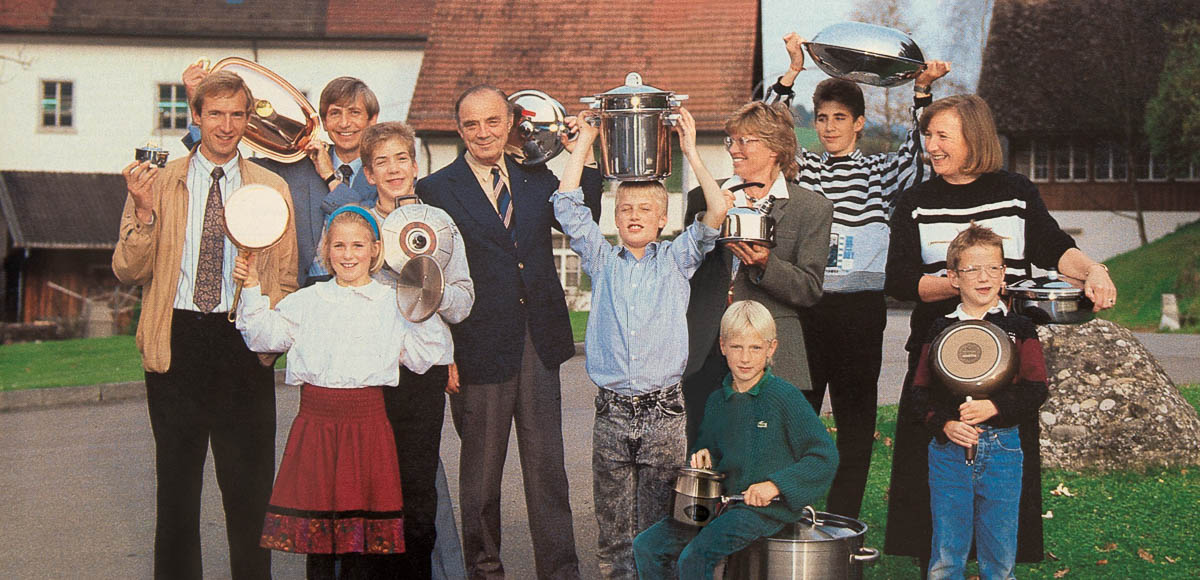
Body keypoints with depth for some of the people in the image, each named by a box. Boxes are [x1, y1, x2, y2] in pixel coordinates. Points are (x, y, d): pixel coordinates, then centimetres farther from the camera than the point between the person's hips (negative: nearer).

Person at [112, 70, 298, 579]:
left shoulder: (272, 188, 7)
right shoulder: (158, 182, 3)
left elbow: (287, 278, 10)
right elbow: (128, 273, -1)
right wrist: (144, 213, -16)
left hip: (244, 341, 1)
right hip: (176, 342, 0)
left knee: (249, 481, 6)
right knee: (176, 478, 9)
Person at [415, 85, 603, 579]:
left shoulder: (537, 179, 10)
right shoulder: (436, 190, -2)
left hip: (539, 341, 3)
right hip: (479, 346, -3)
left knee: (546, 464, 8)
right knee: (481, 469, 9)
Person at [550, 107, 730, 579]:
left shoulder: (676, 259, 8)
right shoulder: (602, 261, 10)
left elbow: (717, 212, -4)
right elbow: (567, 206, 2)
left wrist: (691, 152, -2)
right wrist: (585, 141, 5)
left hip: (664, 413, -1)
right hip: (611, 413, 1)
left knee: (659, 525, 3)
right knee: (613, 526, 6)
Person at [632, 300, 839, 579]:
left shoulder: (784, 397, -10)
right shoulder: (717, 401, 10)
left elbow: (825, 457, -12)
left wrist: (775, 484, -19)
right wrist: (703, 457, 3)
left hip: (768, 507, -7)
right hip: (722, 501, 7)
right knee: (646, 546, -5)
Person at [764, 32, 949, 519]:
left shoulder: (880, 173, 7)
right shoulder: (801, 169, 10)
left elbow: (918, 160, -9)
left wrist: (921, 93, -17)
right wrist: (792, 74, -9)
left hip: (860, 309, -1)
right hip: (804, 306, 1)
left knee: (854, 415, 4)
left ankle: (843, 522, 12)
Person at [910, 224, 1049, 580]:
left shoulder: (1019, 329, 5)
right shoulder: (940, 331, 6)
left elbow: (1035, 390, -1)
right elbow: (920, 393, 5)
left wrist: (994, 407, -17)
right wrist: (944, 424, -13)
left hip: (1002, 448, 0)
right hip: (948, 448, 0)